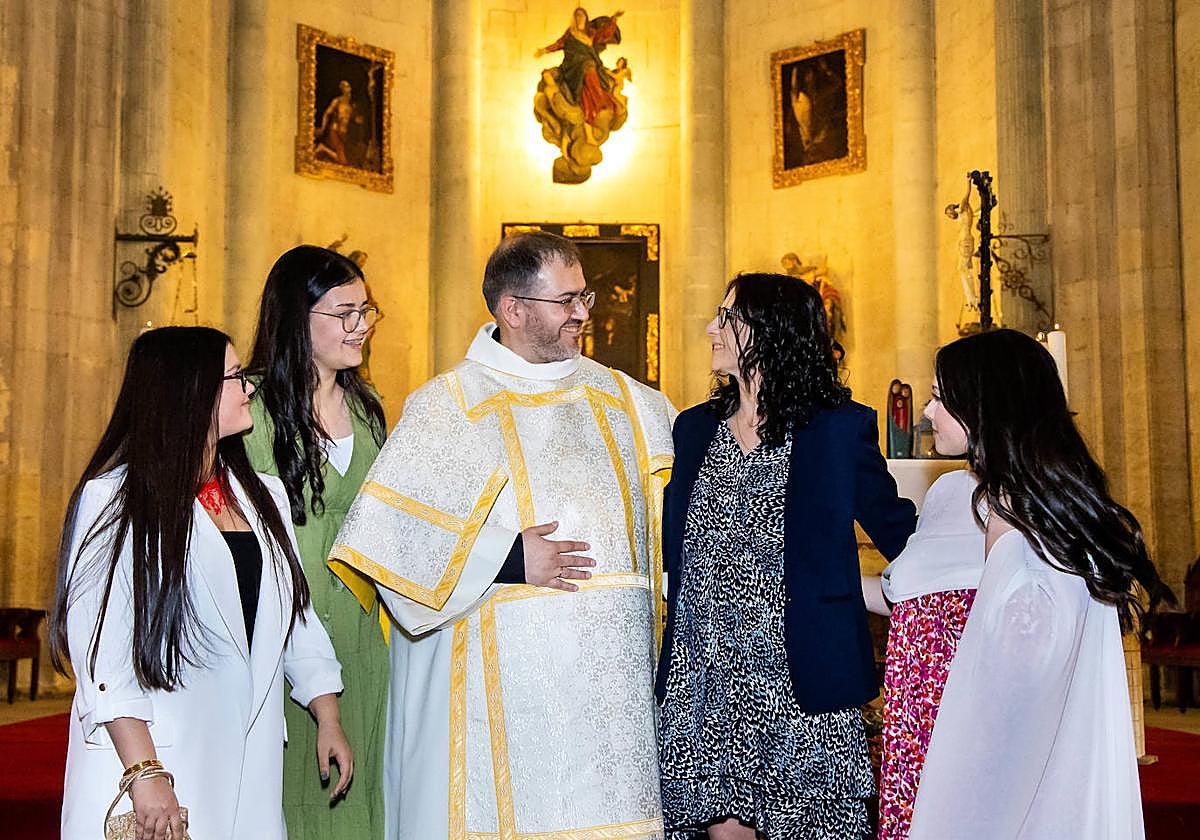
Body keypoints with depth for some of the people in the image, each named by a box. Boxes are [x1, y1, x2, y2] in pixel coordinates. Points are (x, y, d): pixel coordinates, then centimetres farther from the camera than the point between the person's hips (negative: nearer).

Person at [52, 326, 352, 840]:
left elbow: (295, 613, 17)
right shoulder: (114, 499, -9)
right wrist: (145, 773, -20)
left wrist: (328, 720, 12)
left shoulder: (263, 495, 11)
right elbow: (100, 650, -14)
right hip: (153, 754, -5)